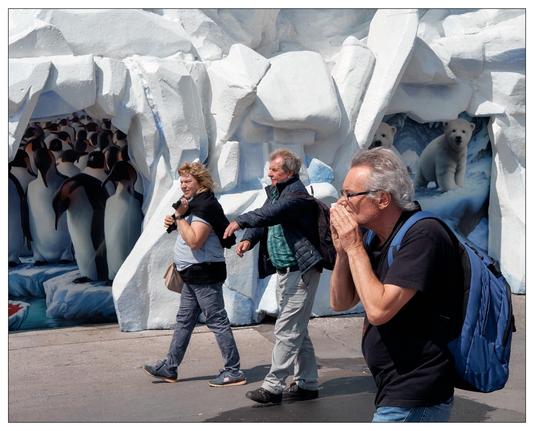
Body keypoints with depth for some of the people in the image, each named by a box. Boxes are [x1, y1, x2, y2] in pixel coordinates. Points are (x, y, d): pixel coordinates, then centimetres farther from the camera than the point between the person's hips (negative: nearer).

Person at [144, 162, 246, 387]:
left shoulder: (206, 206, -17)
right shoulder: (195, 203, 15)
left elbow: (194, 241, -25)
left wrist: (180, 217, -18)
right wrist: (174, 222, 9)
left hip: (204, 274, -11)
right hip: (194, 275, 11)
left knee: (217, 321, -6)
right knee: (184, 321, 15)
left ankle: (233, 371, 0)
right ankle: (169, 368, 24)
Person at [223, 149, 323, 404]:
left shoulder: (297, 194, -15)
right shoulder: (275, 191, 14)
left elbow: (272, 213, -31)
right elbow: (264, 218, 11)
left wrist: (240, 221, -31)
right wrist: (248, 239, -8)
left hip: (300, 272, -10)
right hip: (284, 271, 10)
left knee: (286, 331, -7)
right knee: (298, 331, 15)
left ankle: (273, 386, -3)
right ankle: (307, 384, 24)